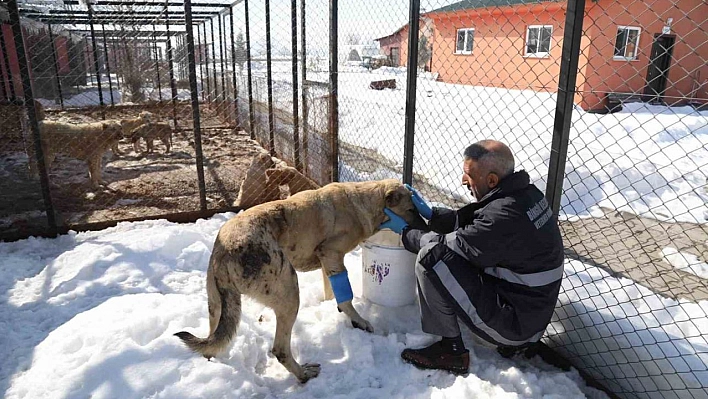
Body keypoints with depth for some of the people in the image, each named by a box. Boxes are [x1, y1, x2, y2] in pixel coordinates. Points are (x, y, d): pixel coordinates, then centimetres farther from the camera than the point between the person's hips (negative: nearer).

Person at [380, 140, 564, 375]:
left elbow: (447, 246, -16)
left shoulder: (503, 217, -29)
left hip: (513, 320, -9)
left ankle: (450, 351, -1)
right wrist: (430, 213, 5)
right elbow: (466, 220, 11)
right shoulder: (524, 193, -1)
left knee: (431, 257, -17)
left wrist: (405, 231, -2)